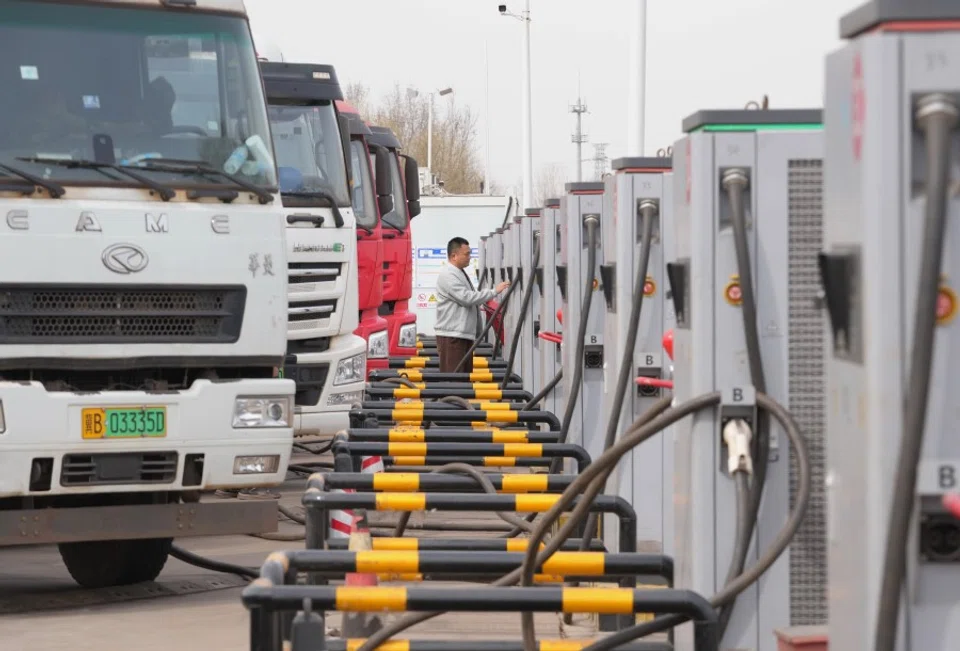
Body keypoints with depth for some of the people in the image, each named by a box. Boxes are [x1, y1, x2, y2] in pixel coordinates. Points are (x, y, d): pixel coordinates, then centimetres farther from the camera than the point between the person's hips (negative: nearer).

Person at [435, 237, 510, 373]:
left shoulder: (460, 274, 18)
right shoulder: (448, 276, -14)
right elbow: (467, 298, -21)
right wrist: (494, 291, -17)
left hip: (465, 334, 10)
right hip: (452, 336, -10)